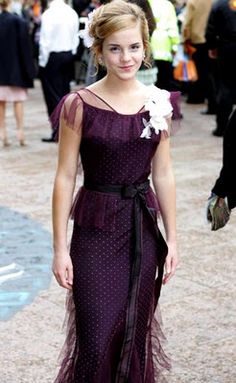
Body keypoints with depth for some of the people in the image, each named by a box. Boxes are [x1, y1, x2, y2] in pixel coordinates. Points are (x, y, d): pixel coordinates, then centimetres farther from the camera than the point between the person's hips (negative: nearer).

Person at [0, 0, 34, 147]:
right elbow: (25, 47, -9)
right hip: (15, 68, -1)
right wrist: (29, 70, -3)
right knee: (18, 100, 7)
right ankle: (20, 130, 3)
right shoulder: (19, 22, -11)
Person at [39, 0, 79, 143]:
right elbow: (75, 38, 7)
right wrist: (71, 55, 16)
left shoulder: (48, 14, -17)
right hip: (68, 56, 6)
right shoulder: (72, 13, 1)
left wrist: (42, 61, -7)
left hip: (52, 57, -6)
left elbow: (45, 41, -16)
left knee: (53, 95, 1)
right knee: (65, 92, 14)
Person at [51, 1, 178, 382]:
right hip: (95, 229, -3)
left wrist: (171, 238, 7)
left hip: (143, 228, 3)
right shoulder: (80, 105, -9)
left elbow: (163, 174, 7)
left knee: (136, 331, 12)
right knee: (98, 337, -2)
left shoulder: (158, 102, 1)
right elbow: (65, 178, -6)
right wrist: (60, 247, -7)